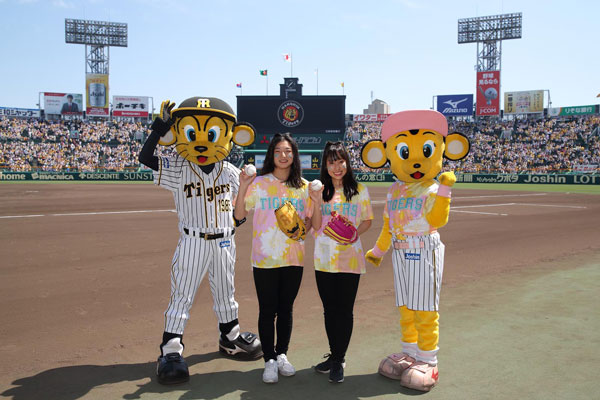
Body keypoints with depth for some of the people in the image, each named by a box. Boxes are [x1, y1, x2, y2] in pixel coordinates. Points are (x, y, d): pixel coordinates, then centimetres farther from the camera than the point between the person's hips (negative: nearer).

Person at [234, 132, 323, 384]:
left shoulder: (303, 186, 5)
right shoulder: (259, 183, -2)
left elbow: (313, 226, 5)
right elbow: (239, 215, -1)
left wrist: (317, 202, -10)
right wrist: (242, 187, -12)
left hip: (294, 259, 2)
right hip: (265, 259, -2)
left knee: (286, 309, 12)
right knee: (268, 311, 4)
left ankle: (282, 354, 29)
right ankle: (269, 360, 18)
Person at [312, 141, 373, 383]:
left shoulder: (359, 190, 2)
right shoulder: (319, 190, 7)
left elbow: (367, 220, 5)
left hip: (350, 257, -2)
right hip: (324, 258, 2)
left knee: (344, 310, 2)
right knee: (330, 309, 11)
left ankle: (339, 360, 15)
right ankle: (334, 355, 27)